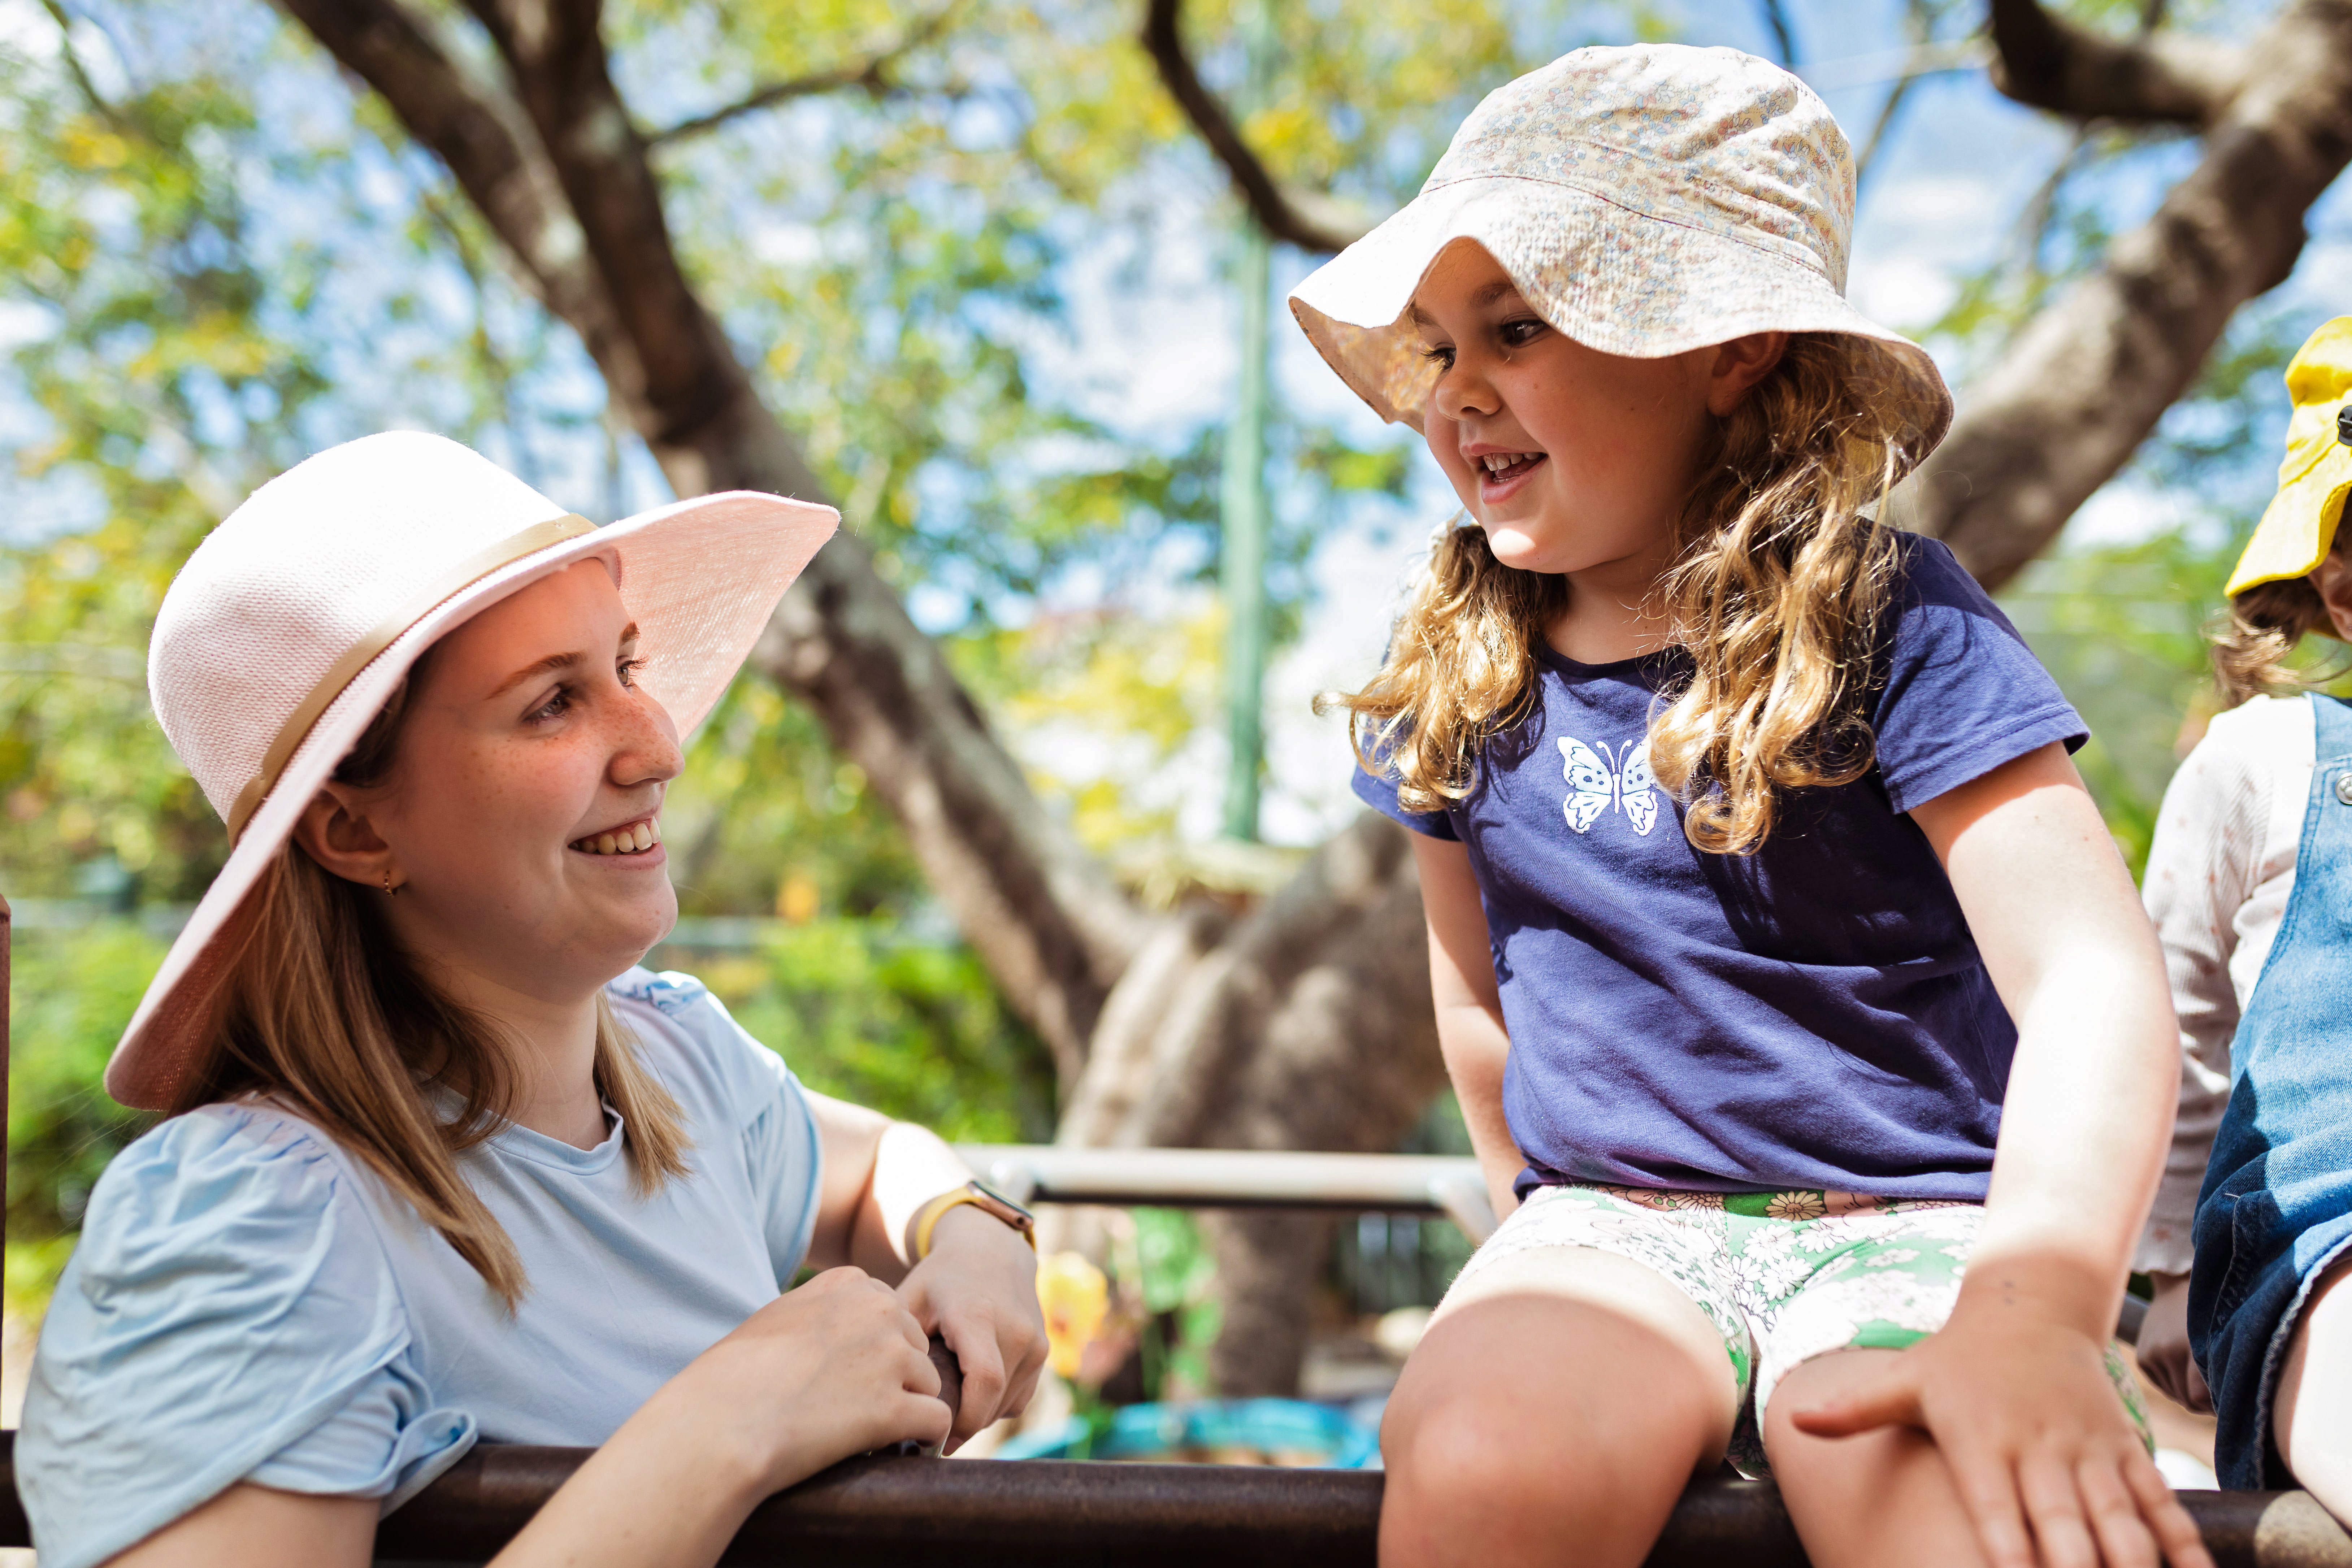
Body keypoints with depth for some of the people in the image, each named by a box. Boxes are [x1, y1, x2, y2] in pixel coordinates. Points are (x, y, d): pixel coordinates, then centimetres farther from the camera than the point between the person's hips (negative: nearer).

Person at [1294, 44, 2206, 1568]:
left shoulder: (1892, 621, -7)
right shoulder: (1459, 670, 7)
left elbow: (2095, 974, -18)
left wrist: (2033, 1309, -32)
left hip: (1906, 1223, -3)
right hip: (1614, 1219, 3)